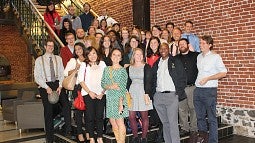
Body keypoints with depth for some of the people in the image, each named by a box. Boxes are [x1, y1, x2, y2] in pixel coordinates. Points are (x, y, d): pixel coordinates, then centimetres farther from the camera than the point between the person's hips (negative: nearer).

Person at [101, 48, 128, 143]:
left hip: (119, 98, -5)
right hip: (109, 99, 5)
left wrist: (121, 103, -16)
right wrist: (110, 86, -12)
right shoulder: (106, 69, 11)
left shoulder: (122, 70, -4)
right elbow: (102, 84, 9)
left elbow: (123, 88, -10)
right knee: (113, 123, 7)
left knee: (120, 123, -3)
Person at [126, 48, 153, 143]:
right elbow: (127, 82, 14)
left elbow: (148, 81, -4)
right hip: (132, 93, 3)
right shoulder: (129, 68, 13)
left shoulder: (146, 67, 2)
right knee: (131, 117, -1)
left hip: (143, 92, -3)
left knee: (144, 116, 0)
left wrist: (147, 94, -12)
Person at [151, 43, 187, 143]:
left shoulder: (176, 62, 3)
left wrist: (179, 92, -6)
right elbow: (153, 80, 19)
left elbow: (182, 78, 0)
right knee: (165, 122, 10)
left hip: (172, 95, -4)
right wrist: (153, 93, 8)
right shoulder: (156, 64, 16)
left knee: (173, 122, -7)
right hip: (158, 96, 4)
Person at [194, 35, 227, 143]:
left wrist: (207, 78, -13)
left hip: (209, 90, -6)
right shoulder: (199, 57, 12)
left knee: (211, 118, 0)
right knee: (200, 116, 14)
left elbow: (223, 73, -7)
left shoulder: (215, 57, -4)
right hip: (198, 90, 6)